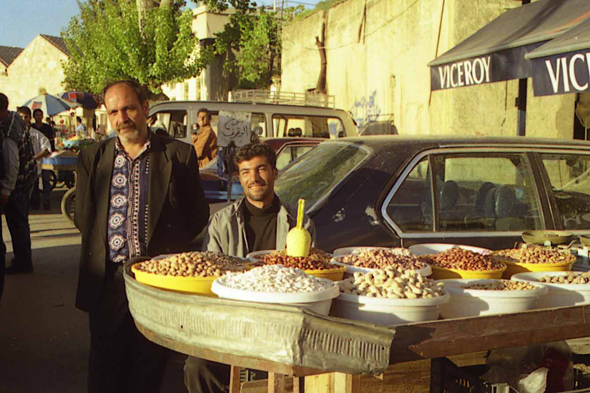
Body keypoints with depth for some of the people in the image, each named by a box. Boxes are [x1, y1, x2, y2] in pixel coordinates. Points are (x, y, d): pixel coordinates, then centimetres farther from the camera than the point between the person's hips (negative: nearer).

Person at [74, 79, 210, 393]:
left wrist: (167, 249, 3)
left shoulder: (179, 155, 1)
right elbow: (82, 217, 12)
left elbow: (198, 215, 6)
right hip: (107, 280, 2)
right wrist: (104, 249, 4)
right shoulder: (92, 158, 9)